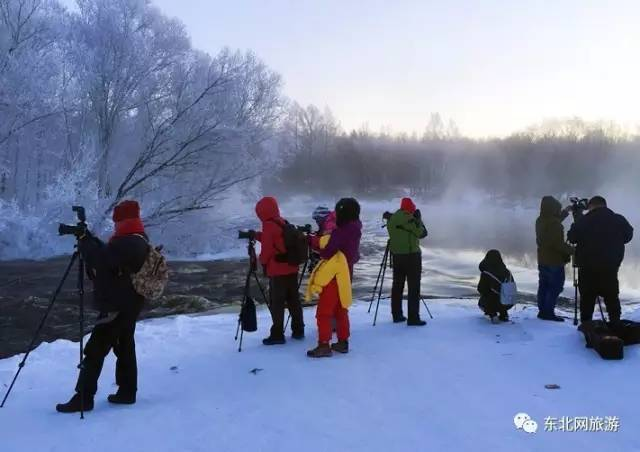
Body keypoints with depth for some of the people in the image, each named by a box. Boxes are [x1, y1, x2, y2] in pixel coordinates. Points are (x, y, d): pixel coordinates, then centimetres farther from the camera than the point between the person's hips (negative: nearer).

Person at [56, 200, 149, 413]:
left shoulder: (127, 244, -22)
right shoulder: (139, 240, 11)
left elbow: (102, 261, -26)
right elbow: (108, 258, 19)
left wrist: (85, 241, -12)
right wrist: (90, 239, 10)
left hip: (117, 307, -10)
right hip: (129, 305, 10)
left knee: (94, 351, -4)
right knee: (125, 346, 15)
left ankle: (83, 398, 1)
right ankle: (127, 392, 21)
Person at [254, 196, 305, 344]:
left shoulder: (268, 226, -12)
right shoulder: (284, 223, 12)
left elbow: (267, 247, -13)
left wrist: (262, 260, 5)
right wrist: (257, 235, 17)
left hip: (277, 271, -8)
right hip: (292, 268, 8)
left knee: (277, 303, -1)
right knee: (294, 300, 13)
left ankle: (277, 334, 1)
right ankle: (298, 330, 20)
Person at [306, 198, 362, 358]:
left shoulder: (340, 232, -20)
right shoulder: (355, 231, 8)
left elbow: (327, 252, -18)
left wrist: (321, 251, 6)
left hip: (334, 276, -9)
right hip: (344, 275, 9)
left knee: (323, 311, -3)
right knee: (341, 309, 18)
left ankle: (324, 345, -2)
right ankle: (343, 342, 23)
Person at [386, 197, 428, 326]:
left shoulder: (391, 219, 7)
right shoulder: (409, 218, -14)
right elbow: (422, 233, -8)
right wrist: (418, 219, 6)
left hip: (396, 255, 7)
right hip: (412, 255, -7)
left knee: (397, 285, 13)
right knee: (414, 287, -3)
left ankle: (397, 315, 18)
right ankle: (413, 318, -4)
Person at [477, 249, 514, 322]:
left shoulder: (486, 273, -12)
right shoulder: (507, 271, 3)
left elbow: (481, 289, -3)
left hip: (496, 304, -5)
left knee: (481, 302, 26)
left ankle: (492, 314, 1)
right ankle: (504, 315, 22)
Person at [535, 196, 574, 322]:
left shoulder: (540, 220, 7)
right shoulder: (554, 223, -21)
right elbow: (558, 243, -24)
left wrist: (565, 212, 29)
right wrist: (572, 250, -13)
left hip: (543, 260, 9)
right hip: (555, 261, -9)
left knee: (543, 286, 13)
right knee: (555, 287, -2)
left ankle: (542, 311, 18)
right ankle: (549, 313, -1)